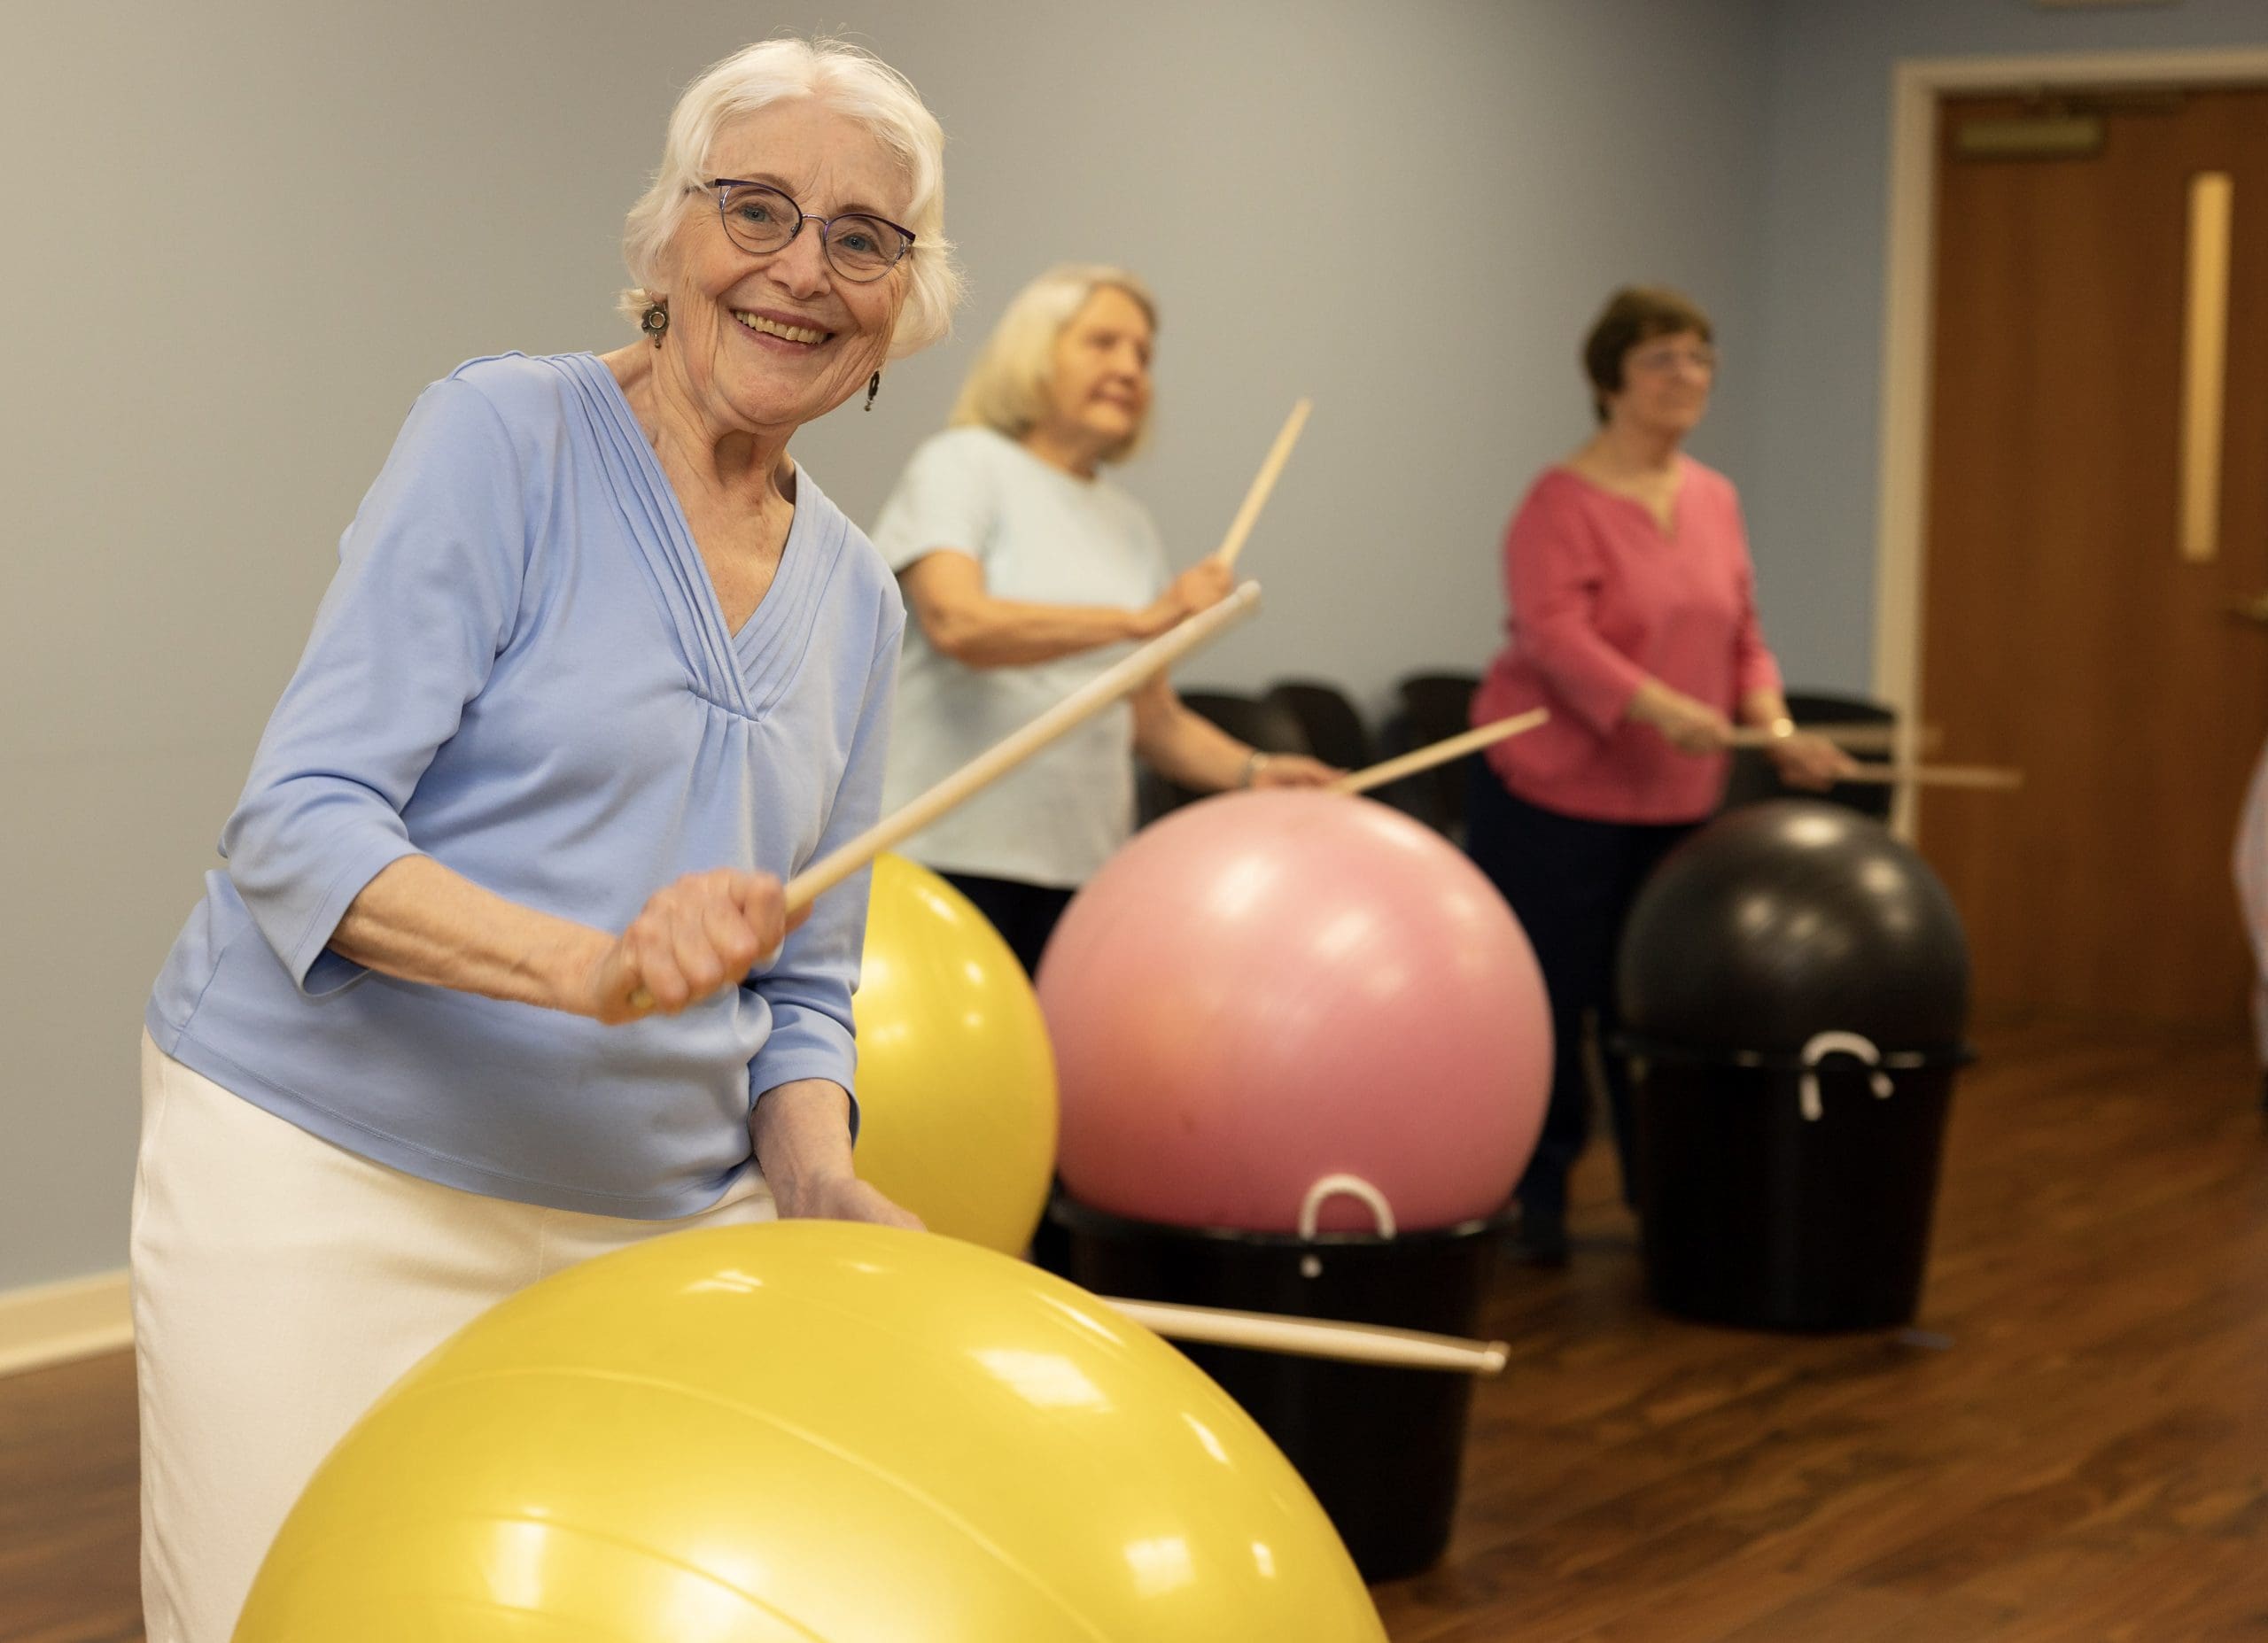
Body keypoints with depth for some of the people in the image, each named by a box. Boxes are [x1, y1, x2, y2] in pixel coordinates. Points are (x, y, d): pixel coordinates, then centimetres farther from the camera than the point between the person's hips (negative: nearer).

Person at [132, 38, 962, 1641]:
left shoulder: (857, 597, 12)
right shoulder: (507, 436, -6)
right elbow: (298, 826, -14)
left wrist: (821, 1188, -5)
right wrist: (590, 964, -30)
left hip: (662, 1222, 5)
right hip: (330, 1186, -5)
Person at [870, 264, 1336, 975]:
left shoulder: (1130, 524, 18)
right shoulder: (961, 464, 1)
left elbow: (1154, 719, 18)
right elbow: (957, 623, -18)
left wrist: (1253, 771, -2)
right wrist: (1140, 619, -25)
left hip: (1080, 865, 6)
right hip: (949, 855, -6)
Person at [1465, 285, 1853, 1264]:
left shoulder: (1715, 500, 9)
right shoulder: (1561, 503, -11)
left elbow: (1742, 637, 13)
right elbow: (1557, 637, -23)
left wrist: (1773, 725, -4)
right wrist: (1660, 708, -36)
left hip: (1675, 801, 5)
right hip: (1554, 792, -5)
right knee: (1550, 1003, 0)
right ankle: (1533, 1201, 12)